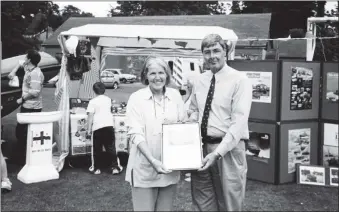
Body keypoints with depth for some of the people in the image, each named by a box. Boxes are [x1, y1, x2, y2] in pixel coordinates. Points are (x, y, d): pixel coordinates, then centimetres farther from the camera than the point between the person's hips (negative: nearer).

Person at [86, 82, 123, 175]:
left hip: (97, 127, -3)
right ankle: (115, 167, 8)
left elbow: (90, 116, -8)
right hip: (109, 125, 3)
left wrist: (89, 129, -5)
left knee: (97, 149, 8)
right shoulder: (108, 99, 12)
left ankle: (97, 168, 14)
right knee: (111, 147, 9)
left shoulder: (93, 101, -2)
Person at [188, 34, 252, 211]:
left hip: (228, 149, -5)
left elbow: (239, 122, -17)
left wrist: (217, 153, -24)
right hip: (200, 147, 5)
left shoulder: (239, 80, -10)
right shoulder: (199, 81, 9)